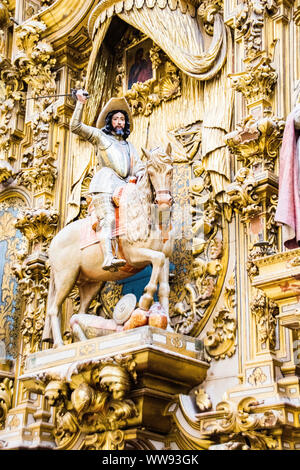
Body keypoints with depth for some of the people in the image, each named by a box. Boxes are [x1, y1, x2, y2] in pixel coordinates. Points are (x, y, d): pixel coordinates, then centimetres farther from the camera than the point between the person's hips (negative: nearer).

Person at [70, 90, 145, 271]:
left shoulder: (129, 146, 33)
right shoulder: (100, 136, 20)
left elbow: (138, 165, 25)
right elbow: (76, 126, 11)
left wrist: (139, 173, 2)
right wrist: (80, 103, 8)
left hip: (124, 186, 6)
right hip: (105, 184, -6)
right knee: (108, 219, -25)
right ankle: (108, 258, -40)